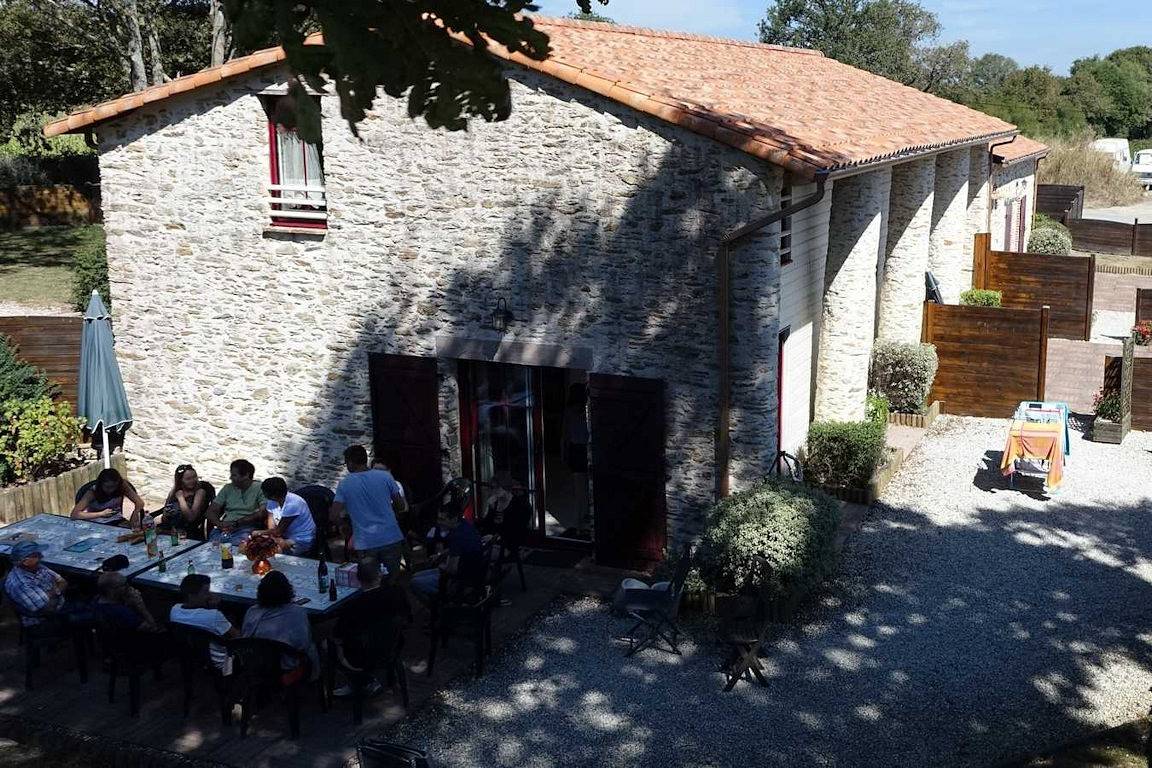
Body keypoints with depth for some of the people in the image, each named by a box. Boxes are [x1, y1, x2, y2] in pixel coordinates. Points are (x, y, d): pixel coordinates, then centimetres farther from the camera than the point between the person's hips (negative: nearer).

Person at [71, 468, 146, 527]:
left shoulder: (122, 486, -12)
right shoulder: (93, 492, -18)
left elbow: (139, 502, -12)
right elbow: (74, 515, -26)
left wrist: (135, 513, -34)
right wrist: (101, 514, -32)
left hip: (116, 521, 2)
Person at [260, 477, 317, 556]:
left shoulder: (292, 504, -26)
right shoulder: (272, 501, -2)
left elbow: (278, 531, -19)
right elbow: (271, 528, -5)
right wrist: (279, 540, -24)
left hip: (302, 541, -8)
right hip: (285, 537, 8)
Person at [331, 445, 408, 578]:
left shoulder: (344, 484, -2)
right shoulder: (385, 476, -1)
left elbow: (335, 516, -8)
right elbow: (401, 506, 5)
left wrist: (344, 527, 12)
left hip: (366, 543, -1)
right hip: (391, 539, 1)